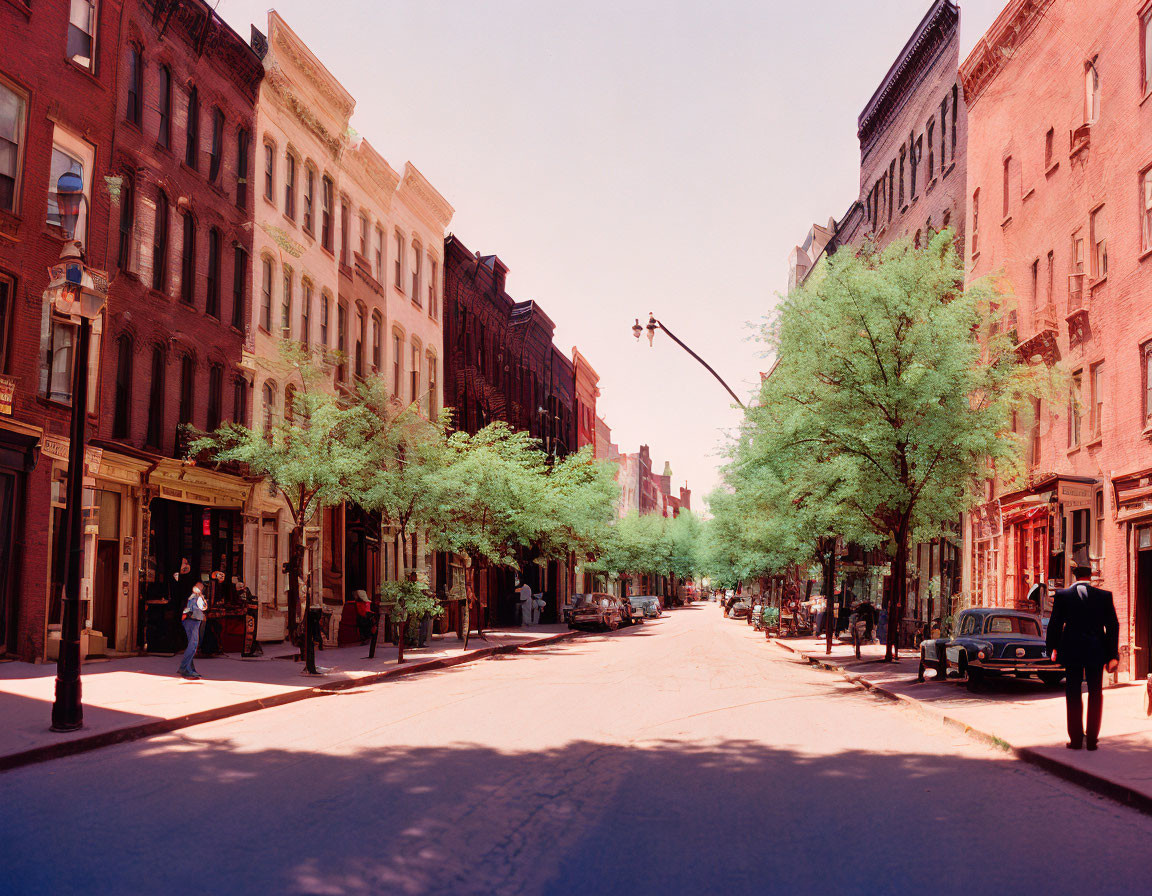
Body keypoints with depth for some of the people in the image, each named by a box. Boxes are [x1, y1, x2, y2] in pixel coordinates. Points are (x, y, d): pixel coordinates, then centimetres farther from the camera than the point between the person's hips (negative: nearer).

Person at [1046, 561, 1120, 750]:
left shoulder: (1062, 595, -4)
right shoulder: (1104, 596, -2)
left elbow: (1054, 624, -2)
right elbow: (1112, 626, 0)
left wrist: (1053, 648, 11)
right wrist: (1112, 655, 6)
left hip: (1072, 651, -1)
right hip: (1097, 651, 1)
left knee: (1073, 695, 8)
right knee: (1095, 694, 11)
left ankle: (1076, 739, 9)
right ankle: (1092, 739, 11)